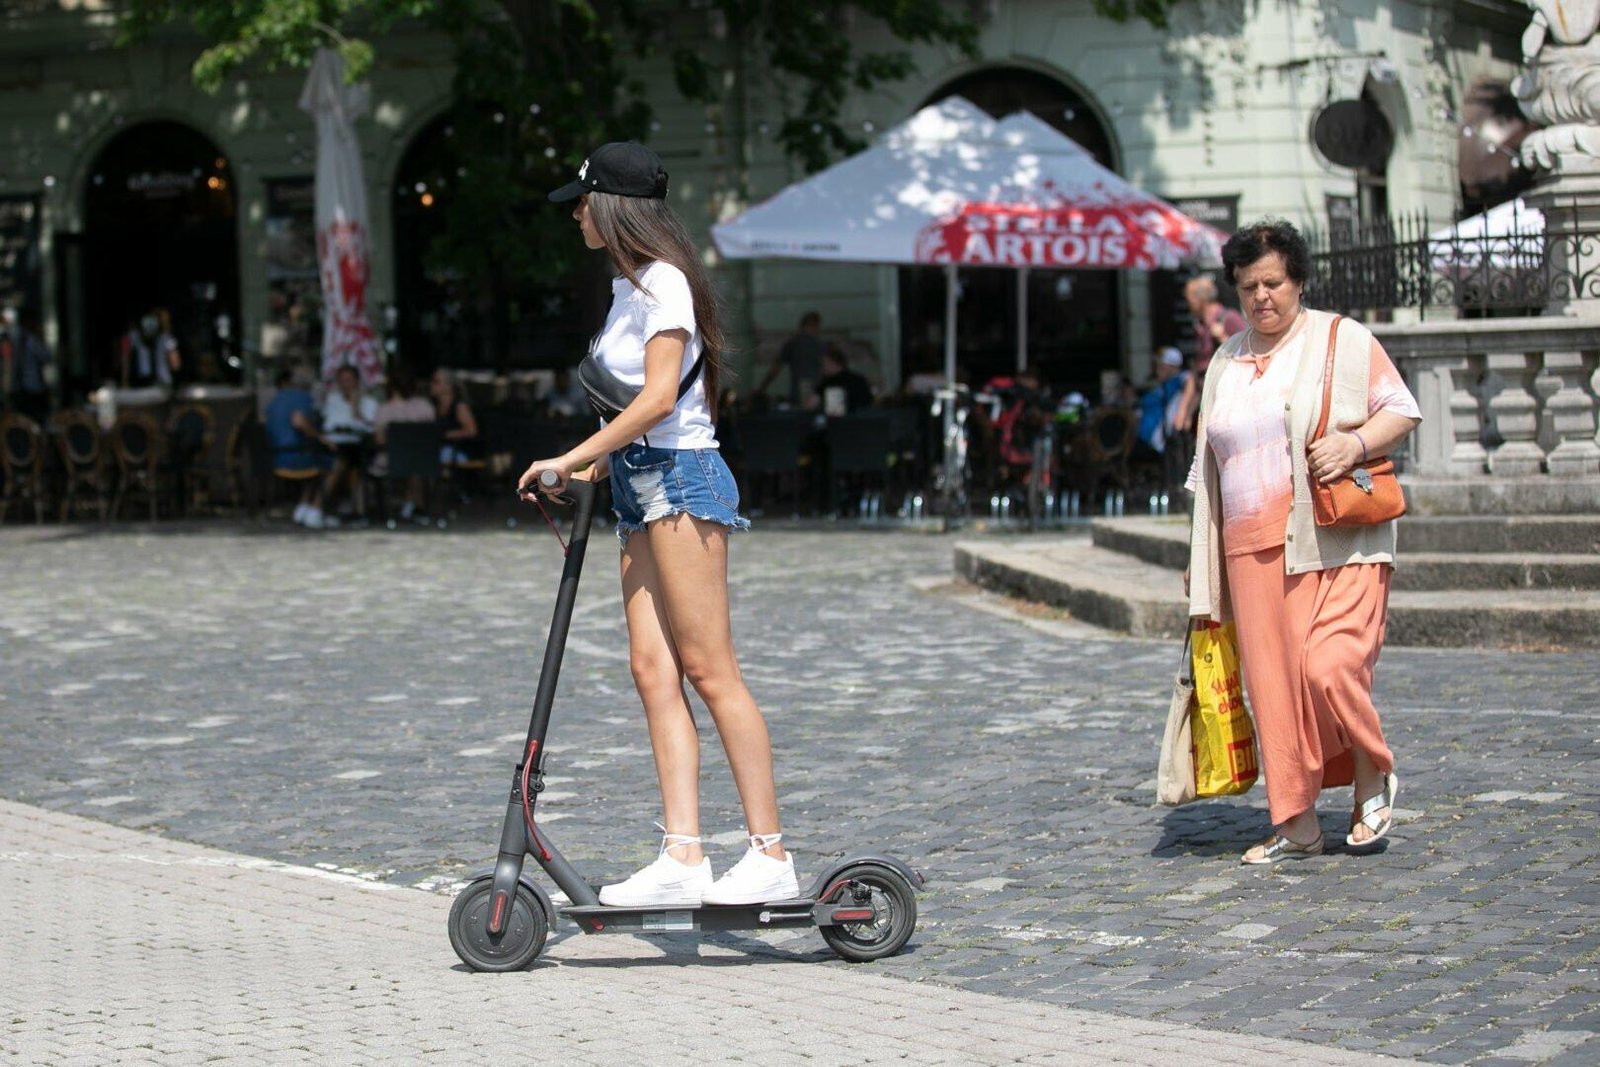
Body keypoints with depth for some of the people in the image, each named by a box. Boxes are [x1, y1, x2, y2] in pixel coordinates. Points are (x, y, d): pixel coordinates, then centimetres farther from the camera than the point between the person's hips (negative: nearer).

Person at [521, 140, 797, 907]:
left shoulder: (661, 281, -10)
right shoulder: (630, 285, 19)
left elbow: (659, 397, -18)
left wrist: (574, 459, -17)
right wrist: (601, 463, 18)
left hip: (680, 479, -10)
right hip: (643, 485, 10)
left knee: (707, 669, -10)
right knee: (653, 671, 0)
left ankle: (770, 855, -9)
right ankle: (683, 858, -5)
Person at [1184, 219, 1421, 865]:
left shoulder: (1343, 340, 4)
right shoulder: (1227, 362, 18)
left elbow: (1403, 411, 2)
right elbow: (1210, 466, 22)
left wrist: (1356, 443, -17)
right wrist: (1200, 555, 19)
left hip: (1336, 542, -5)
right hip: (1253, 546, 5)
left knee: (1330, 666, -17)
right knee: (1273, 682, 0)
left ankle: (1374, 777, 9)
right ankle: (1296, 826, 7)